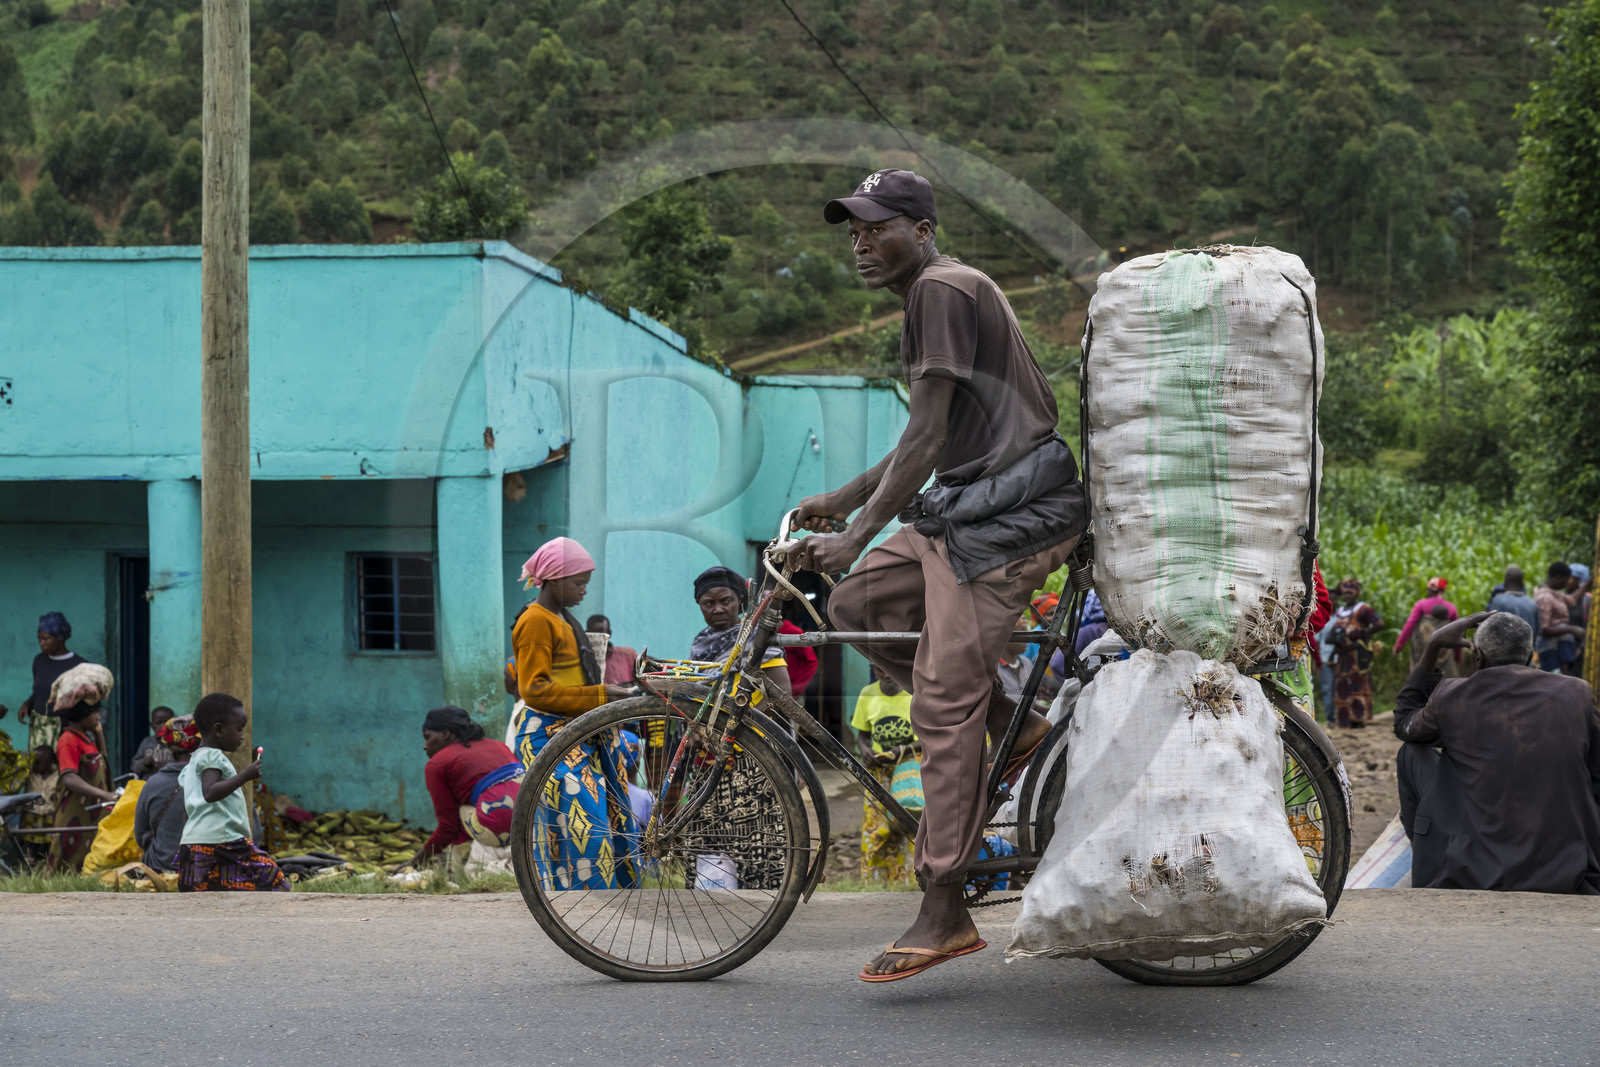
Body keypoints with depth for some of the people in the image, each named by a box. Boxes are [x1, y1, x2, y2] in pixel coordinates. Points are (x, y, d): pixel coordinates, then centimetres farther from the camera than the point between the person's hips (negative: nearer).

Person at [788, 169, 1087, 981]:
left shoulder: (942, 291, -12)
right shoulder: (940, 295, 19)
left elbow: (926, 440, -19)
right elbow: (930, 441, 25)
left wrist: (855, 537, -20)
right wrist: (842, 499, 23)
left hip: (1010, 514, -10)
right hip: (963, 508, 10)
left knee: (942, 699, -12)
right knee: (856, 605, 9)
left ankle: (945, 913, -9)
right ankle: (1017, 727, 11)